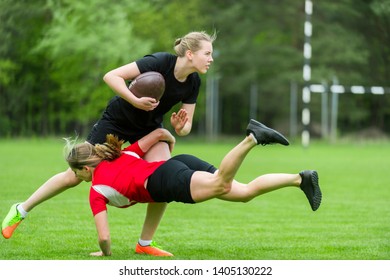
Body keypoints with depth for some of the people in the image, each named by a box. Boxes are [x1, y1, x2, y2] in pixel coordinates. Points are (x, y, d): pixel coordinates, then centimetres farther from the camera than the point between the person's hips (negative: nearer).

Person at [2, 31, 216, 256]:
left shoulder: (193, 83, -12)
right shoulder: (160, 62, -30)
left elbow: (186, 126, -3)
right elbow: (111, 76, -33)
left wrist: (180, 127, -26)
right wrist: (135, 101, -43)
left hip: (150, 128, 5)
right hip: (116, 121, -5)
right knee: (74, 177, 0)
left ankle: (145, 244, -3)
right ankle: (21, 210, 20)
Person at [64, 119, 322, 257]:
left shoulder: (97, 192, 14)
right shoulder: (124, 155, 32)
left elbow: (104, 236, 6)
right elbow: (160, 133, 25)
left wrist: (106, 253, 26)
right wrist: (171, 141, 47)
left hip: (167, 179, -7)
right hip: (182, 162, 7)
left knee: (221, 185, -30)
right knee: (246, 191, -3)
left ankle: (252, 138, -48)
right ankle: (302, 178, -20)